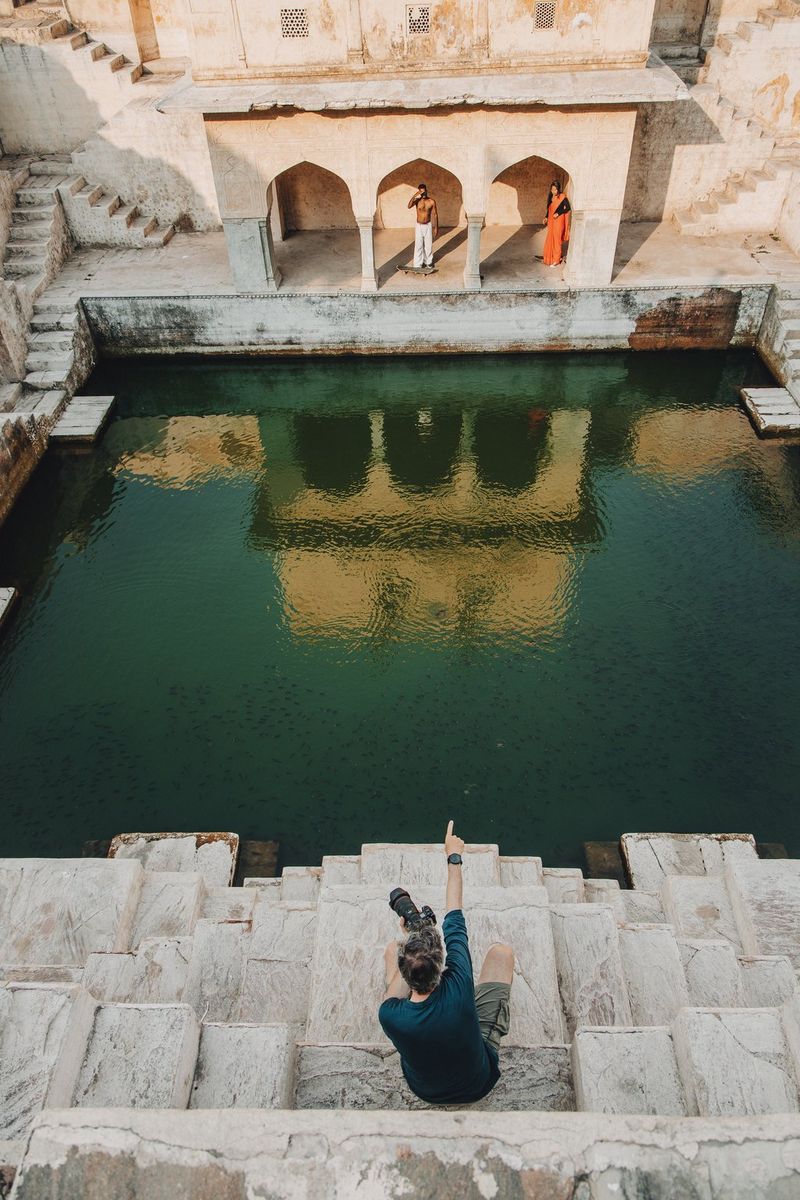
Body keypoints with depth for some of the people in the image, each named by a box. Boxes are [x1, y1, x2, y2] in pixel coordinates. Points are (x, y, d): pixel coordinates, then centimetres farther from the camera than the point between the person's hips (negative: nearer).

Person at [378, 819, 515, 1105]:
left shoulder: (389, 1016, -37)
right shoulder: (458, 988, -40)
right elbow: (454, 920, -25)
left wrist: (408, 938, -10)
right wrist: (454, 858, -14)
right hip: (478, 1084, -1)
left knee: (391, 949, 0)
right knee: (501, 952, 1)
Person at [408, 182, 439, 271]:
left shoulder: (432, 202, -6)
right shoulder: (417, 200, -8)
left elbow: (435, 215, 1)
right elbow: (409, 206, -28)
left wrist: (436, 227, 0)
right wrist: (415, 195, -33)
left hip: (428, 225, 1)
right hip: (419, 226, -1)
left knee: (428, 245, 10)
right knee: (418, 245, -1)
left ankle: (428, 262, 27)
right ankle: (418, 264, 6)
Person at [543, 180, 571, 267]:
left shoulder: (562, 197, -8)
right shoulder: (550, 198, 11)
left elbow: (568, 208, -10)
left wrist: (558, 213, -18)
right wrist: (546, 217, 4)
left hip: (558, 221, -6)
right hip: (551, 221, 6)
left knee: (557, 239, -4)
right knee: (550, 240, 7)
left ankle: (557, 260, 3)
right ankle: (550, 259, 17)